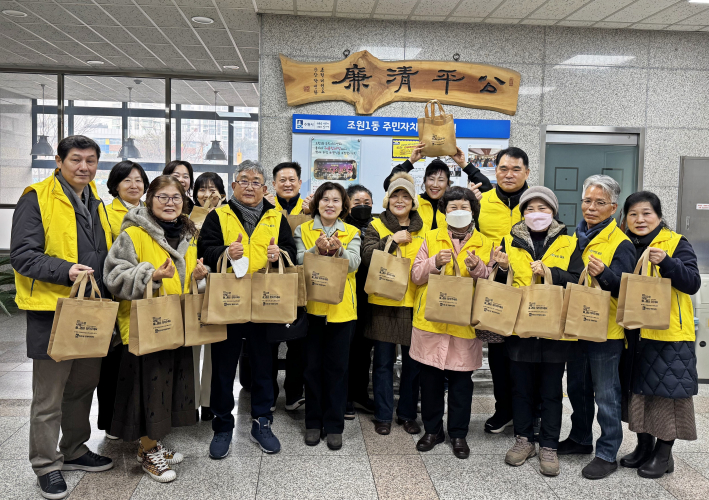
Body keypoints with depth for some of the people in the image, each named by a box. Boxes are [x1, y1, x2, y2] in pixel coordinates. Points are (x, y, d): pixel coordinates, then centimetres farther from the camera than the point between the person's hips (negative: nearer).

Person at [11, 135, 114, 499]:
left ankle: (74, 451, 34)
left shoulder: (96, 202, 14)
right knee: (49, 397, 4)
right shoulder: (37, 199, -8)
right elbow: (22, 255, -14)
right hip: (52, 310, -7)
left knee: (82, 387, 18)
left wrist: (106, 286, 9)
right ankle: (46, 465, 19)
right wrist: (65, 270, -27)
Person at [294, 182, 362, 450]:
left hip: (341, 307, 0)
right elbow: (299, 261, -7)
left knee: (337, 367, 4)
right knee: (313, 366, 6)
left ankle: (334, 425, 15)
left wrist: (338, 250, -27)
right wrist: (317, 249, -25)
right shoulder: (303, 230, 7)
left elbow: (353, 264, -8)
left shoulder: (351, 233, 8)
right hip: (312, 305, 0)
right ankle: (313, 423, 20)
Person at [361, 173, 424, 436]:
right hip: (384, 302, -2)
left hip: (415, 302, 2)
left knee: (413, 362, 10)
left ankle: (407, 414, 25)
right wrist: (393, 239, -16)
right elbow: (367, 256, -12)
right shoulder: (377, 225, 3)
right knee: (383, 362, 6)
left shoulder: (423, 228, 9)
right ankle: (383, 416, 19)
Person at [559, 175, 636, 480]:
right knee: (577, 388, 18)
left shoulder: (620, 243, -10)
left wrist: (603, 273, -34)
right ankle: (580, 439, 35)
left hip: (605, 330, -7)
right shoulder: (577, 237, 10)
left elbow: (624, 289, -17)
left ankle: (607, 454, 16)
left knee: (605, 394, 3)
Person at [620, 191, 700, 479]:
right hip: (634, 333, 5)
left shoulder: (676, 243, -5)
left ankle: (664, 453, 17)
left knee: (667, 390, 2)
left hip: (668, 333, -5)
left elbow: (692, 283, -15)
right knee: (638, 389, 12)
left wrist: (666, 262, -29)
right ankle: (644, 445, 28)